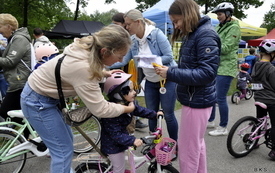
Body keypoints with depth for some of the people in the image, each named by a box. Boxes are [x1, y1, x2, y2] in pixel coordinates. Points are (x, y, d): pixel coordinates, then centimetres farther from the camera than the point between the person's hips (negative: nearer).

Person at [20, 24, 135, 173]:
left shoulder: (88, 50, -10)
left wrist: (104, 73, 5)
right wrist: (128, 108, -15)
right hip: (37, 102, -9)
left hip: (45, 96, 9)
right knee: (64, 150, -2)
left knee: (66, 138, 20)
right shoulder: (82, 67, -37)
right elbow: (100, 109, -29)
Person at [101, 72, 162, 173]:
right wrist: (132, 141, -41)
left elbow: (139, 110, 9)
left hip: (120, 142, 8)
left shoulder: (128, 104, -9)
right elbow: (115, 134, -34)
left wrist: (155, 114, 14)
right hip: (113, 145, -8)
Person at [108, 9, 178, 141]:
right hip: (150, 82, 5)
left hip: (167, 79, -5)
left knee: (168, 115, 2)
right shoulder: (132, 41, -2)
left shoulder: (157, 34, -19)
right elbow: (123, 60, -5)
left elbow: (169, 56, -20)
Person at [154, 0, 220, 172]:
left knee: (188, 149, 2)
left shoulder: (206, 35, -18)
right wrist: (169, 71, 0)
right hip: (195, 98, 10)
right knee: (197, 144, 22)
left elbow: (206, 73, -25)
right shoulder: (193, 34, 13)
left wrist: (171, 73, -24)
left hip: (197, 100, -10)